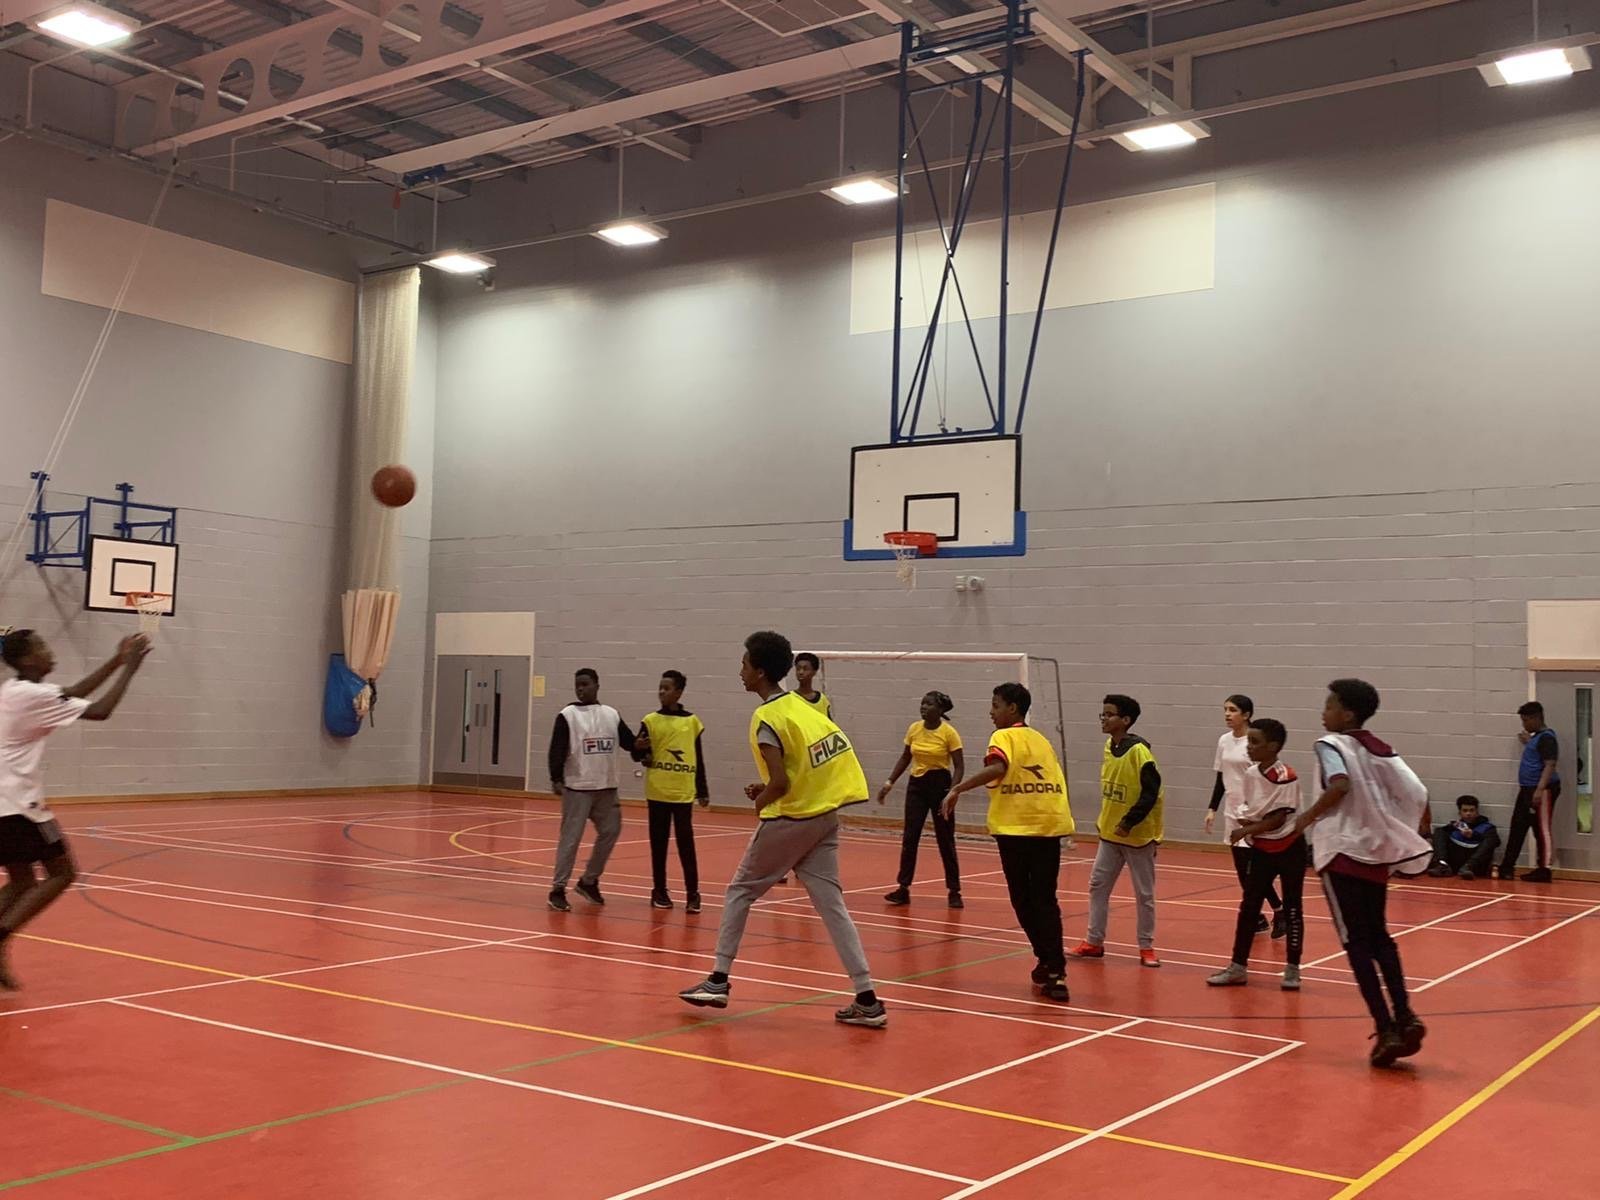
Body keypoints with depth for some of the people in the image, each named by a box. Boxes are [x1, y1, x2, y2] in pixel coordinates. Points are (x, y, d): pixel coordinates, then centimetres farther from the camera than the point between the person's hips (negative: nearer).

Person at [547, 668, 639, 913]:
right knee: (570, 838, -5)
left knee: (610, 832, 9)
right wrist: (556, 779, -20)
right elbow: (557, 749, -10)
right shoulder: (567, 715, -4)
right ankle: (558, 889, 2)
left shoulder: (611, 714, 9)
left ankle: (589, 881, 25)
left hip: (606, 788, 5)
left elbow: (629, 741, 11)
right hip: (577, 788, -5)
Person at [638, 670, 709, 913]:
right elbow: (638, 755, 3)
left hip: (684, 792, 0)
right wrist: (639, 748, -21)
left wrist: (703, 791, 6)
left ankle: (692, 893, 3)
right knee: (658, 843, 6)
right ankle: (659, 891, 15)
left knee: (686, 843, -2)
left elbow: (698, 759, 8)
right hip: (657, 792, 1)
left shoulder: (692, 721, 4)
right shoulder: (651, 720, 2)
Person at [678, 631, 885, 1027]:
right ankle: (867, 1000, 1)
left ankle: (719, 980, 18)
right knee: (832, 906, 6)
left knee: (740, 892, 12)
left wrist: (761, 800, 0)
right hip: (825, 817, 7)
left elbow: (779, 782, -21)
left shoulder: (767, 717, -14)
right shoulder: (802, 705, 10)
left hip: (789, 820, -7)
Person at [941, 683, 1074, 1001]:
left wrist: (957, 789, -20)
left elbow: (997, 767, -20)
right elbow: (1056, 781, 16)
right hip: (1050, 824, 5)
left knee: (1024, 900, 10)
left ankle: (1049, 964, 15)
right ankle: (1053, 969, -5)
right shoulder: (1041, 740, 19)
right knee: (1045, 900, 7)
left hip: (1015, 828, -5)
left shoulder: (1005, 736, 0)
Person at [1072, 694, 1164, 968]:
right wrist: (1106, 820, 12)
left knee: (1144, 893, 5)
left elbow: (1152, 792, -21)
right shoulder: (1108, 747, 4)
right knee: (1097, 885, 9)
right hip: (1110, 833, 7)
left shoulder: (1139, 751, -19)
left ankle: (1147, 947, 17)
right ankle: (1094, 942, 19)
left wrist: (1129, 822, -22)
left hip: (1138, 835, -7)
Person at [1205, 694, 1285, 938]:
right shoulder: (1224, 741, 7)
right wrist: (1212, 809, 10)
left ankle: (1279, 911, 10)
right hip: (1233, 813, 7)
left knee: (1252, 869, -7)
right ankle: (1257, 918, 15)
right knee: (1242, 869, 7)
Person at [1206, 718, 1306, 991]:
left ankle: (1292, 969, 15)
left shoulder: (1285, 776, -19)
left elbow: (1278, 818, -20)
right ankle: (1238, 967, 12)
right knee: (1248, 906, 6)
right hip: (1260, 849, 6)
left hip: (1288, 848, -6)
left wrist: (1246, 830, -20)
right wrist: (1244, 825, -14)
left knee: (1292, 907, 4)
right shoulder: (1250, 775, 1)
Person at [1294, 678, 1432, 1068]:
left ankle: (1386, 1028, -6)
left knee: (1356, 942, -1)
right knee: (1379, 937, 18)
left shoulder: (1330, 743, -6)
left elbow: (1340, 785, -25)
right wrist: (1418, 836, 16)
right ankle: (1405, 1017, 6)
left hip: (1343, 850, -6)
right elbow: (1418, 794, 5)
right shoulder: (1382, 749, 13)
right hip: (1378, 851, 6)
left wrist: (1309, 816, -13)